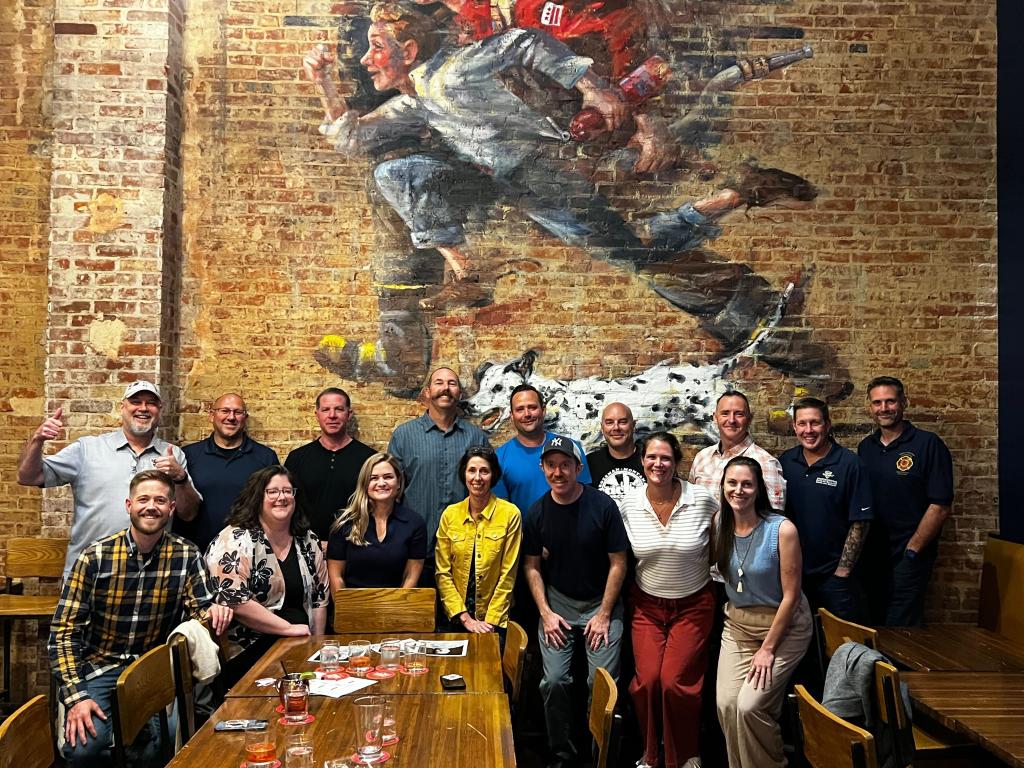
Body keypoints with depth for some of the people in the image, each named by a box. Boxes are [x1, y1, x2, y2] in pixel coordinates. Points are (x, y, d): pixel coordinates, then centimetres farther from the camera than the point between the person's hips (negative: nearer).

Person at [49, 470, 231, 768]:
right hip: (99, 668, -1)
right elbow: (64, 631, -7)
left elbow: (200, 612, -6)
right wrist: (75, 696, -17)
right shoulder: (94, 558, -9)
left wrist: (212, 612, -32)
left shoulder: (186, 556, -5)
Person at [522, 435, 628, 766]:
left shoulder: (602, 506, -13)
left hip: (601, 603, -2)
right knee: (554, 681, -4)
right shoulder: (537, 512, -4)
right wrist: (545, 612, -3)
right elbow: (532, 565, 5)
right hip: (557, 604, 2)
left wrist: (604, 614, -8)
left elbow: (618, 562, -8)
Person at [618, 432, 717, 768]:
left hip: (693, 605, -2)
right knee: (646, 680, -6)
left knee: (675, 682, -9)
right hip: (646, 605, 2)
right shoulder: (628, 504, -8)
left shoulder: (703, 500, -14)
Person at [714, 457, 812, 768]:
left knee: (749, 705, -15)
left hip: (783, 626, -4)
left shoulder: (782, 530, -21)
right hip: (737, 624, 4)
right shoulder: (720, 522, -6)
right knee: (726, 704, -8)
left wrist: (767, 649, -12)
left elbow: (791, 595, -15)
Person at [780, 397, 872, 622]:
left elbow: (860, 523, -10)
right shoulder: (784, 462, 1)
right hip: (793, 572, 4)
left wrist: (843, 571, -11)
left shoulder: (849, 464, -11)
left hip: (836, 574, -4)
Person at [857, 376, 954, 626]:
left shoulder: (928, 444, -9)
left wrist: (912, 550, -13)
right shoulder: (865, 447, 7)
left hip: (909, 556, -5)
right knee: (873, 623, 16)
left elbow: (941, 506, -13)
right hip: (871, 554, 5)